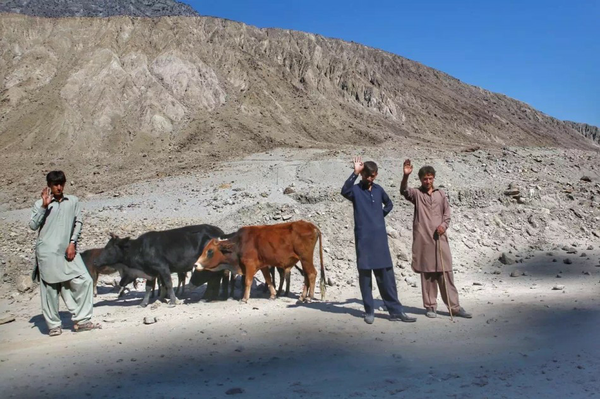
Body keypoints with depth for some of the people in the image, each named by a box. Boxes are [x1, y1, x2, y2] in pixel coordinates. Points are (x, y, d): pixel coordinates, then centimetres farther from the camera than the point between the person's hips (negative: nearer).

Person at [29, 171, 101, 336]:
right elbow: (33, 225, -5)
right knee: (50, 288, 3)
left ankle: (81, 320, 3)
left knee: (85, 281, -5)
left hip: (68, 251, 3)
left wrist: (72, 243, -1)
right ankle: (54, 325, 14)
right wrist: (44, 206, -13)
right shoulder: (40, 204, 3)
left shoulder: (73, 201, 8)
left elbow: (78, 222, 9)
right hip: (47, 252, -2)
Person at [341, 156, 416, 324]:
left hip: (380, 238, 4)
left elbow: (389, 204, 28)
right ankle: (369, 311, 13)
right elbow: (344, 191, -26)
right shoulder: (355, 190, -2)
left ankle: (396, 310, 11)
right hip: (363, 239, -3)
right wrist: (355, 173, -31)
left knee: (386, 275, 6)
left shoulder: (378, 189, 11)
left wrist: (381, 215, 12)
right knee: (365, 275, 3)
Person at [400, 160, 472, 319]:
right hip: (423, 239, -2)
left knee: (445, 273, 3)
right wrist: (405, 175, -35)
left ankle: (454, 306, 10)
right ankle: (430, 306, 12)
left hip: (440, 238, 2)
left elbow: (447, 214, 12)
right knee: (426, 273, 3)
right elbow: (404, 191, -17)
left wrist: (443, 225, -8)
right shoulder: (416, 194, 5)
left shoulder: (441, 194, 12)